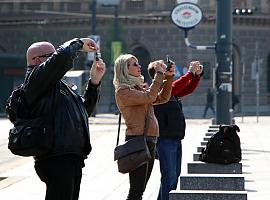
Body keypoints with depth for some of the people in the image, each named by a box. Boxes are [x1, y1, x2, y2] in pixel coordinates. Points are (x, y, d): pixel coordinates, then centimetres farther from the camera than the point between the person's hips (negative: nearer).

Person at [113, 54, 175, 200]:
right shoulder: (123, 91, -9)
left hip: (150, 141, 9)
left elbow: (162, 98, 19)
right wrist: (159, 74, -13)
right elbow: (149, 97, -20)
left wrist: (169, 77, 7)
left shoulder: (139, 88, 18)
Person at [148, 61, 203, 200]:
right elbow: (174, 88, -27)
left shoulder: (172, 92, 17)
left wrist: (197, 75, 9)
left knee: (175, 175, 14)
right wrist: (190, 73, -24)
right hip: (165, 139, -10)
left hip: (176, 139, 10)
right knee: (169, 177, -11)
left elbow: (188, 89, 24)